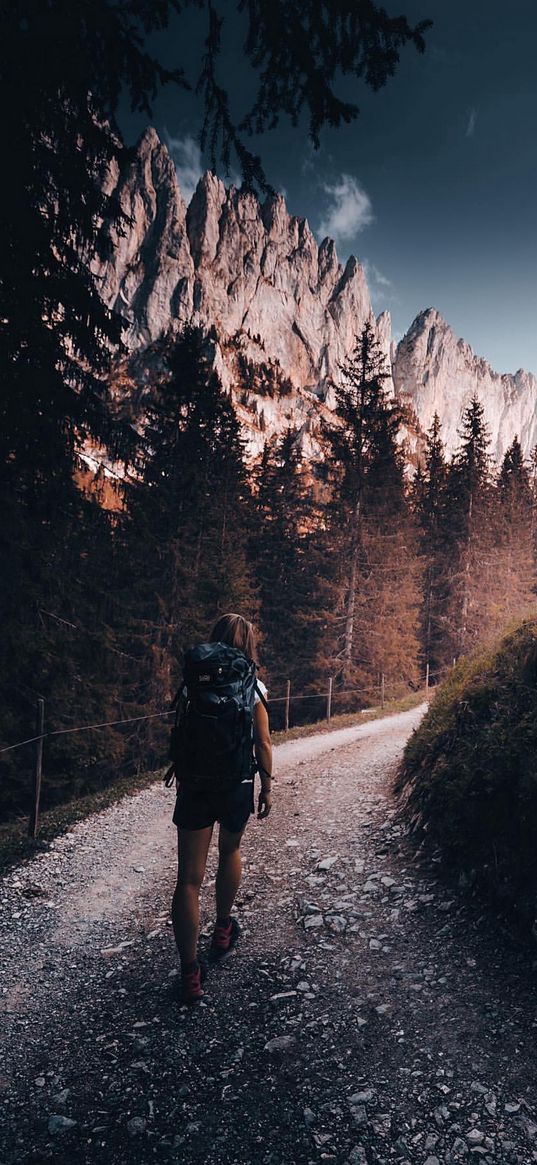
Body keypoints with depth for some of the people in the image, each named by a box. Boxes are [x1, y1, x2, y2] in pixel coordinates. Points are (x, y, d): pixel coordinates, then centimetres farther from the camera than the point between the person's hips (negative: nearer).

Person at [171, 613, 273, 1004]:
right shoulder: (252, 687, -6)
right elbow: (263, 743, -5)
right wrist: (267, 788, 6)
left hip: (195, 784, 0)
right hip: (237, 785, 0)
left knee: (189, 878, 3)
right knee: (230, 852, 27)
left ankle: (190, 973, 3)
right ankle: (223, 933, 43)